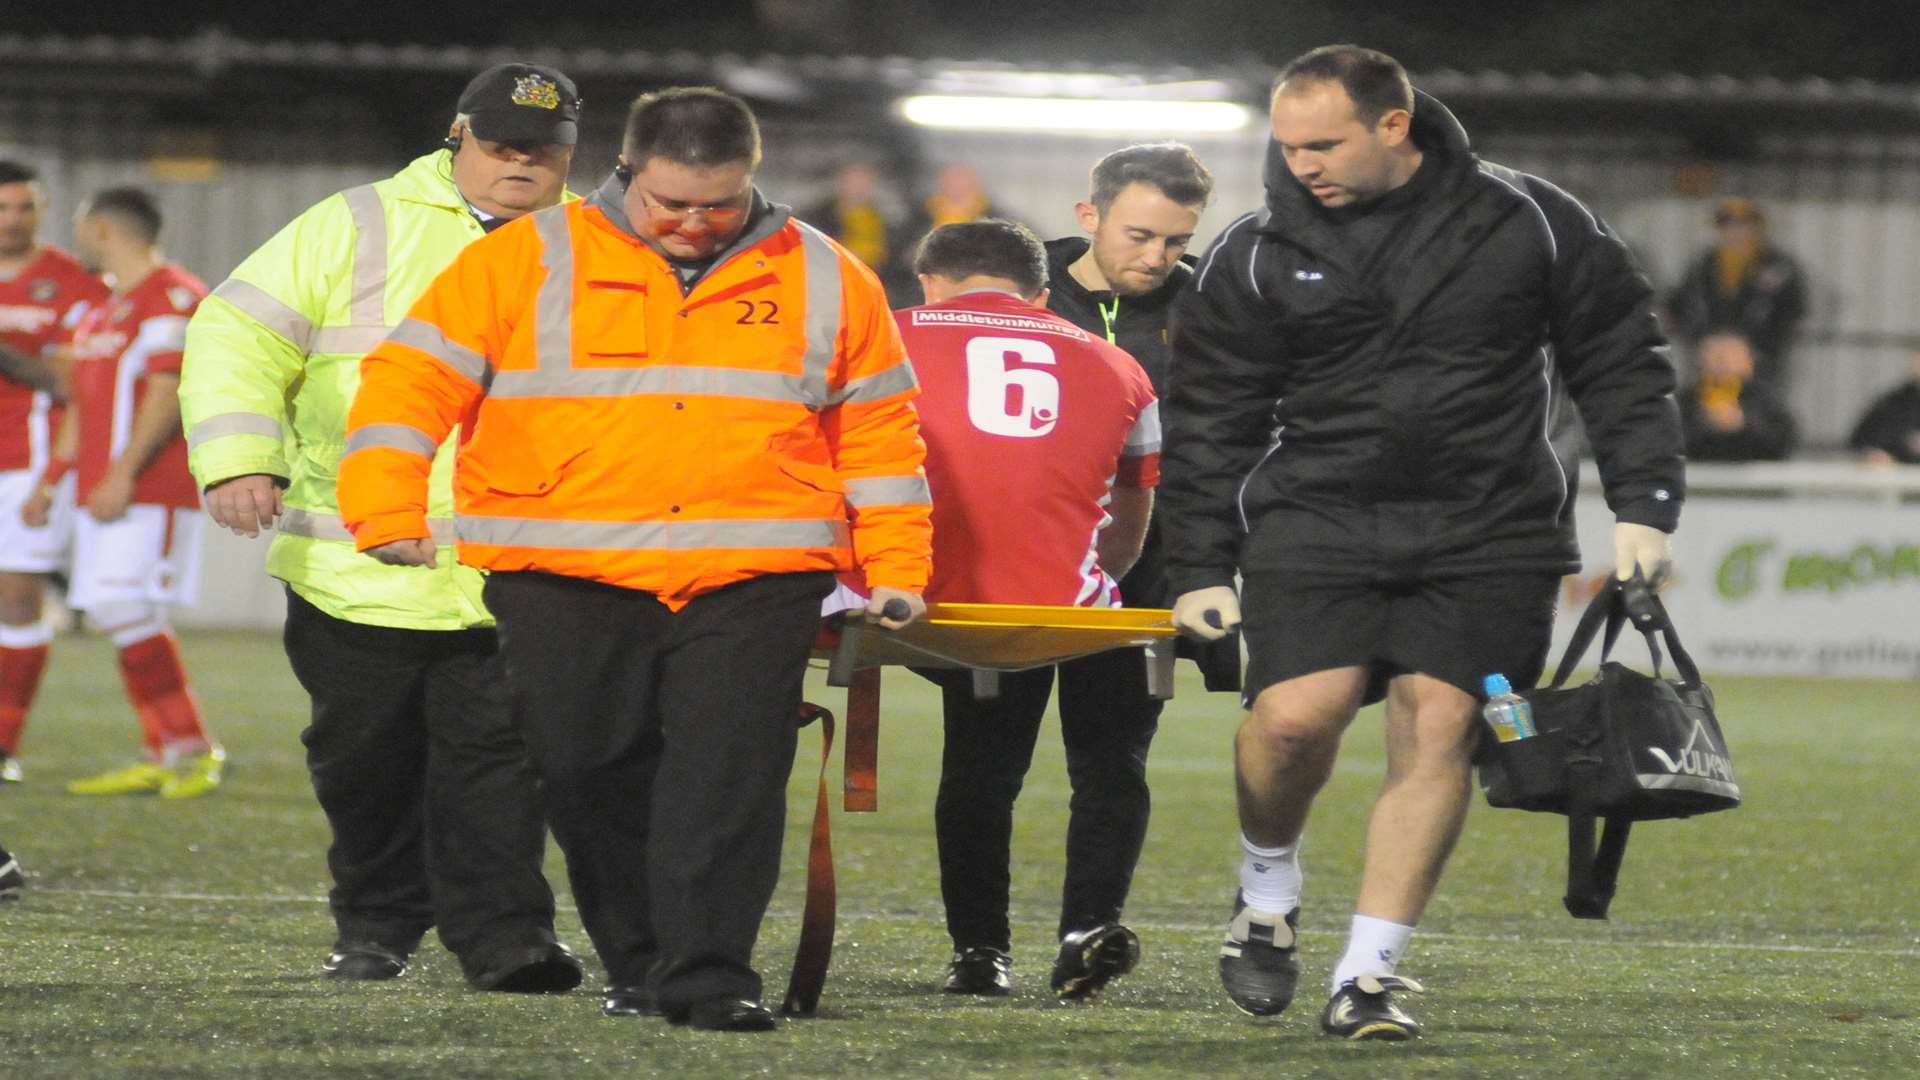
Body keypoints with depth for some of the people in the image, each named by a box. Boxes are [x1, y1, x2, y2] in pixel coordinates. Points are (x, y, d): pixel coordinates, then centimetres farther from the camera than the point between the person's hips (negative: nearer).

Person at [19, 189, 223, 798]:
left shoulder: (172, 298, -8)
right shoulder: (101, 312, 22)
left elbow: (167, 394, -17)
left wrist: (123, 473, -23)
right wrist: (51, 483, 24)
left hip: (150, 490, -9)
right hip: (102, 490, 9)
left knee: (127, 611, -16)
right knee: (115, 615, 4)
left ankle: (193, 749, -10)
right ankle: (159, 758, 5)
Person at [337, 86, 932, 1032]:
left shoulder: (826, 281, 9)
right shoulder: (525, 262, 2)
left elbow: (878, 432, 15)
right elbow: (413, 378, 0)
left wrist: (894, 573, 10)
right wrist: (389, 515, -11)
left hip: (755, 585, 0)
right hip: (565, 584, 0)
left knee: (727, 778, -11)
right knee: (593, 783, 3)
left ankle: (707, 975, -10)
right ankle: (638, 970, 16)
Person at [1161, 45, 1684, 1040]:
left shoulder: (1533, 226, 1)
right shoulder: (1254, 257, 2)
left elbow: (1621, 365, 8)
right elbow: (1207, 422, 9)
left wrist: (1643, 509, 1)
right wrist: (1199, 572, 6)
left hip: (1487, 531, 0)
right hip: (1314, 520, 0)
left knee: (1437, 725, -11)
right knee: (1296, 713, -18)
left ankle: (1369, 975, -4)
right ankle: (1267, 885, 12)